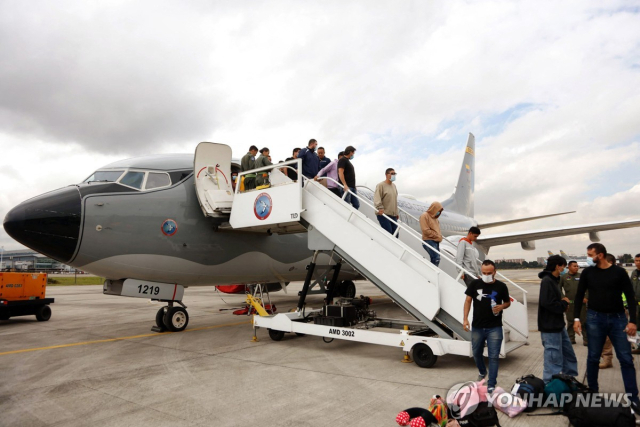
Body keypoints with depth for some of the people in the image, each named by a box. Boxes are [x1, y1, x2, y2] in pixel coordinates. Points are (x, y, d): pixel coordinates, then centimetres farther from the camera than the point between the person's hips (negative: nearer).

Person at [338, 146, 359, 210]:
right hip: (346, 187, -9)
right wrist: (345, 185, -25)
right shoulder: (342, 160, -4)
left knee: (356, 204, 6)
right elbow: (340, 172, -16)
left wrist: (354, 187, 25)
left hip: (352, 187, 9)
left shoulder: (348, 161, 24)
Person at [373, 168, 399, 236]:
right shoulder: (381, 185, -6)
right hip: (383, 214, -8)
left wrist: (396, 213, 25)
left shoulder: (394, 186, 18)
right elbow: (377, 198, -18)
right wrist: (380, 208, -31)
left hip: (393, 215, 8)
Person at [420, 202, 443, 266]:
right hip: (429, 241, -8)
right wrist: (437, 236, -10)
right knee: (436, 259, -17)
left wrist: (439, 236, 6)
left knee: (437, 259, 5)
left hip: (436, 241, 9)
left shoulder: (435, 217, 18)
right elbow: (426, 231, -14)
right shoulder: (425, 216, -7)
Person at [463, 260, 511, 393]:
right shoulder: (475, 284, -4)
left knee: (494, 356, 0)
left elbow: (507, 302, 10)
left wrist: (502, 307, -14)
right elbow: (468, 300, 2)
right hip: (477, 327, 2)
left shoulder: (501, 286, -5)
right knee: (476, 352, 17)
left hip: (494, 327, -2)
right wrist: (465, 318, -5)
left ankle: (491, 385, 10)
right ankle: (482, 371, 45)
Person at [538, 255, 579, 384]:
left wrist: (563, 303, -2)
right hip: (550, 327, -10)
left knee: (569, 355, 20)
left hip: (558, 325, 10)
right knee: (554, 359, -2)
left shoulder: (553, 280, 13)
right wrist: (564, 303, -11)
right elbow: (548, 303, -27)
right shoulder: (547, 281, -18)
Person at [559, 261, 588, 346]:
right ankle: (571, 338, 19)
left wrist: (586, 297, -3)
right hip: (569, 303, 0)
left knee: (584, 321, 2)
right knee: (570, 321, 9)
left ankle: (586, 339, 10)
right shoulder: (563, 277, 1)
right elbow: (559, 288, 6)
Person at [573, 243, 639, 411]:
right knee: (593, 358, 7)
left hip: (618, 318, -1)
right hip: (595, 318, 1)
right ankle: (593, 391, 20)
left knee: (626, 359, 2)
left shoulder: (619, 272, -2)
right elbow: (579, 296, 5)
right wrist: (576, 318, -1)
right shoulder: (587, 272, 1)